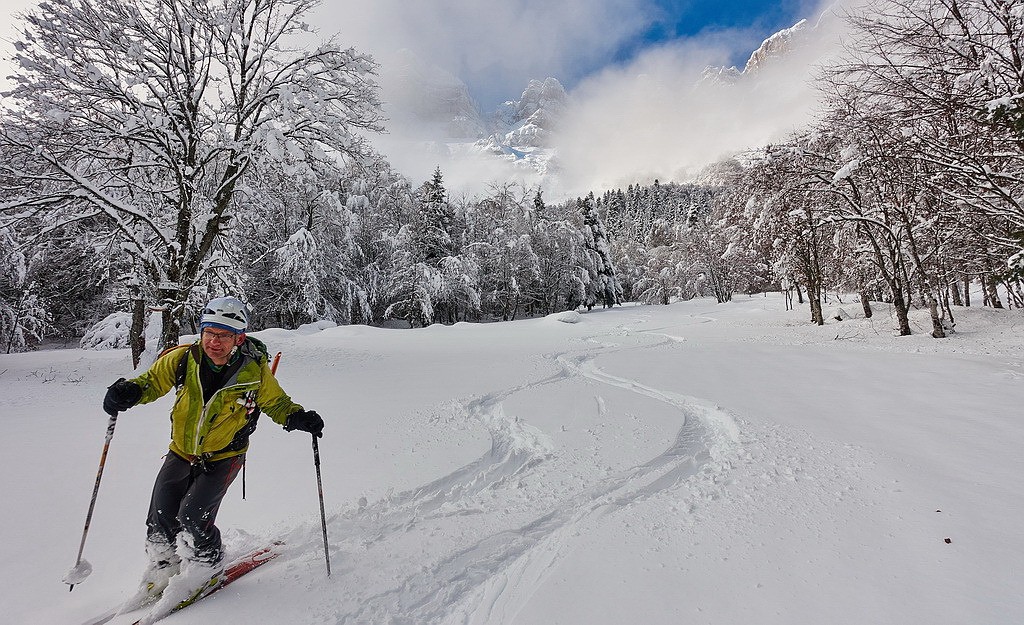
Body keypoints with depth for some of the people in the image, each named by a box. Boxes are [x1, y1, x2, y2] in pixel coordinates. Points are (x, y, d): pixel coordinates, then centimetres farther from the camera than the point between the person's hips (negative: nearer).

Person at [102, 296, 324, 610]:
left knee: (193, 515, -13)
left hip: (223, 457, -3)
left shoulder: (254, 370, -21)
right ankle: (163, 568, 36)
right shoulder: (183, 359, -17)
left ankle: (206, 567, 18)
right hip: (182, 451, 4)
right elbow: (153, 381, 0)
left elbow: (276, 402, -6)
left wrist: (298, 418, -25)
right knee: (161, 516, 4)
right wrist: (129, 391, -22)